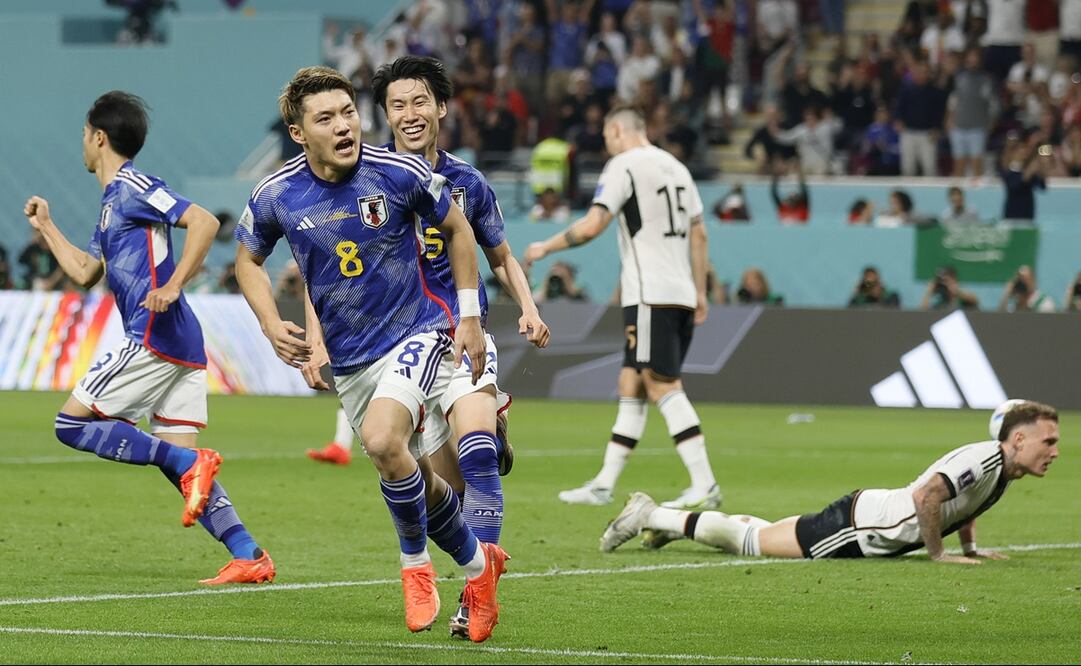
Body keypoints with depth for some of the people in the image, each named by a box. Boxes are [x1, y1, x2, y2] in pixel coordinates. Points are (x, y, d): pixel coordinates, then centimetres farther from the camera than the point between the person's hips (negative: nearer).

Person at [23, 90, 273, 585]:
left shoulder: (133, 187, -5)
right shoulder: (112, 203, 24)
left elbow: (204, 222, -17)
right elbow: (85, 272, 33)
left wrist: (173, 287, -23)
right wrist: (46, 227, 39)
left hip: (156, 335, -9)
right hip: (180, 345, 9)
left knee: (72, 423, -5)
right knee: (177, 460, 4)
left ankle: (190, 465, -18)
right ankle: (249, 556, -6)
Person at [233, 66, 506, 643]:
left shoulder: (400, 173, -15)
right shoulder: (276, 197, -9)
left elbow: (457, 230, 3)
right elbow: (248, 259, 12)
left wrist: (469, 318, 2)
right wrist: (271, 324, -4)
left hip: (418, 331, -4)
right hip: (349, 358, 4)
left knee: (382, 441, -28)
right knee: (411, 475, 11)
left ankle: (415, 561, -4)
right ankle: (475, 563, 36)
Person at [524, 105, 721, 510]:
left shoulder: (623, 166, -6)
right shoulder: (675, 167, 18)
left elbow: (592, 225, -14)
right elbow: (698, 234, 19)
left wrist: (544, 248, -1)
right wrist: (700, 293, 23)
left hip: (651, 294, -8)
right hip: (681, 294, 8)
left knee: (663, 386, -12)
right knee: (630, 388, 11)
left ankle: (704, 486, -19)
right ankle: (604, 485, 13)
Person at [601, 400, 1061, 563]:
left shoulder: (1002, 466, 5)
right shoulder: (982, 459, -26)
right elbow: (925, 496, -36)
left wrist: (969, 547, 16)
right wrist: (938, 554, -26)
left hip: (868, 521, 9)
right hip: (853, 527, -9)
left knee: (762, 535, 23)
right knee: (748, 541, 0)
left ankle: (666, 520, 35)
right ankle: (650, 516, 11)